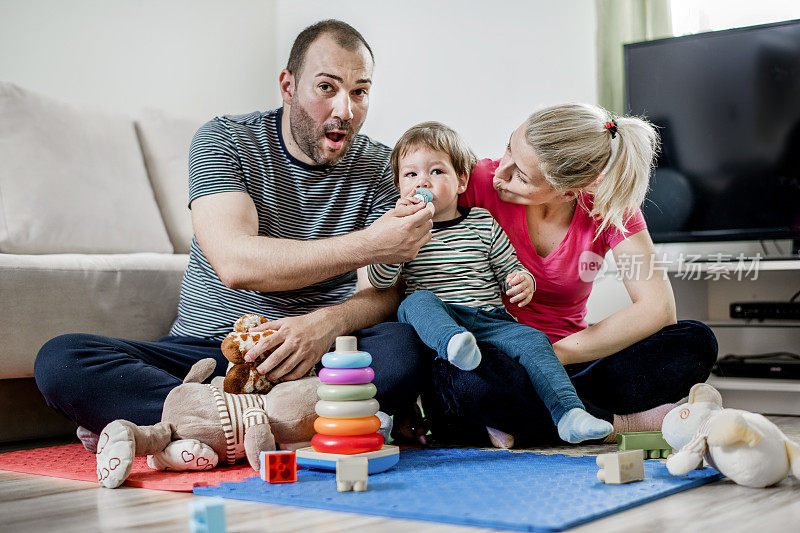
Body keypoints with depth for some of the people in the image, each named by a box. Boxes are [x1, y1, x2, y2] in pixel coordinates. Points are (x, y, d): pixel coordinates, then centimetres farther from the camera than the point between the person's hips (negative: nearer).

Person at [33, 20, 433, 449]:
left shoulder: (378, 166, 3)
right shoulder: (223, 141, -4)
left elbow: (389, 291, -6)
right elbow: (235, 263, -21)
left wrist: (327, 324, -29)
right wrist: (369, 244, -26)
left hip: (314, 355, 1)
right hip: (203, 347, 0)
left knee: (405, 348, -32)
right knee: (59, 359, -22)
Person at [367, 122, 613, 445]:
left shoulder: (483, 224, 12)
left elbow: (510, 269, 17)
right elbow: (380, 281, -2)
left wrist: (523, 281, -8)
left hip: (488, 319, 2)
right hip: (436, 320, -1)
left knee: (532, 340, -22)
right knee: (418, 301, -32)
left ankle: (569, 413, -29)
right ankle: (453, 345, -61)